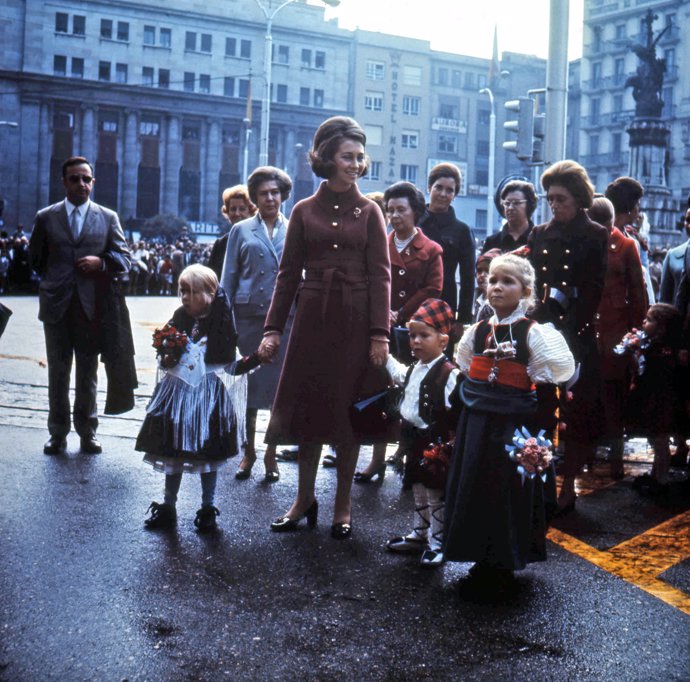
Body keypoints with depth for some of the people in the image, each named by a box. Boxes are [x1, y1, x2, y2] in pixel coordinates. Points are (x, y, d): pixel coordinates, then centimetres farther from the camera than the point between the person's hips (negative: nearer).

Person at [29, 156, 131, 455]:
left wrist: (101, 262, -13)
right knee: (58, 372, 7)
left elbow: (123, 258, 3)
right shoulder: (45, 217, 7)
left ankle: (87, 431, 19)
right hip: (56, 306, 0)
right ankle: (58, 432, 17)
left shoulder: (108, 218, 6)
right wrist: (53, 279, 6)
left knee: (88, 372, 9)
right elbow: (36, 259, 15)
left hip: (91, 306, 0)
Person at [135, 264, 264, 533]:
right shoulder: (179, 320, 2)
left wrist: (252, 360, -21)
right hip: (178, 394, 3)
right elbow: (166, 360, 10)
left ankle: (207, 509, 22)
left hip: (209, 397, -3)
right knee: (172, 453, 10)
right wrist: (166, 361, -12)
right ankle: (168, 507, 25)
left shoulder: (221, 325, -9)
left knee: (208, 455, 7)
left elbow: (229, 367, -5)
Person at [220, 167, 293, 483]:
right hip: (248, 317, 0)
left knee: (281, 387, 1)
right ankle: (248, 452, 17)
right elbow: (228, 278, 9)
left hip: (285, 318, 0)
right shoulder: (241, 231, 9)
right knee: (248, 385, 4)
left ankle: (271, 454, 13)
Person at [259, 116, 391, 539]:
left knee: (348, 409, 4)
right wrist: (274, 328, 0)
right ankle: (305, 498, 18)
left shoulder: (369, 211, 4)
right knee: (307, 403, 5)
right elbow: (289, 273, 7)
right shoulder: (304, 211, 6)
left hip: (355, 321, -1)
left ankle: (343, 505, 14)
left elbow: (380, 275, -1)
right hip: (313, 317, 1)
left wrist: (380, 333, -10)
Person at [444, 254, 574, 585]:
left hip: (515, 428, -5)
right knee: (474, 488, 10)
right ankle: (482, 557, 26)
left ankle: (506, 560, 17)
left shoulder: (533, 333, -7)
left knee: (511, 491, 1)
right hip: (476, 427, 5)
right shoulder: (476, 332, 8)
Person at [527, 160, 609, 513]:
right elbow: (531, 285, 10)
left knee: (572, 412, -1)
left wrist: (571, 330, -11)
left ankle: (566, 487, 7)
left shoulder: (595, 237, 1)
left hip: (576, 338, -3)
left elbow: (593, 292, -3)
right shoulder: (539, 235, 12)